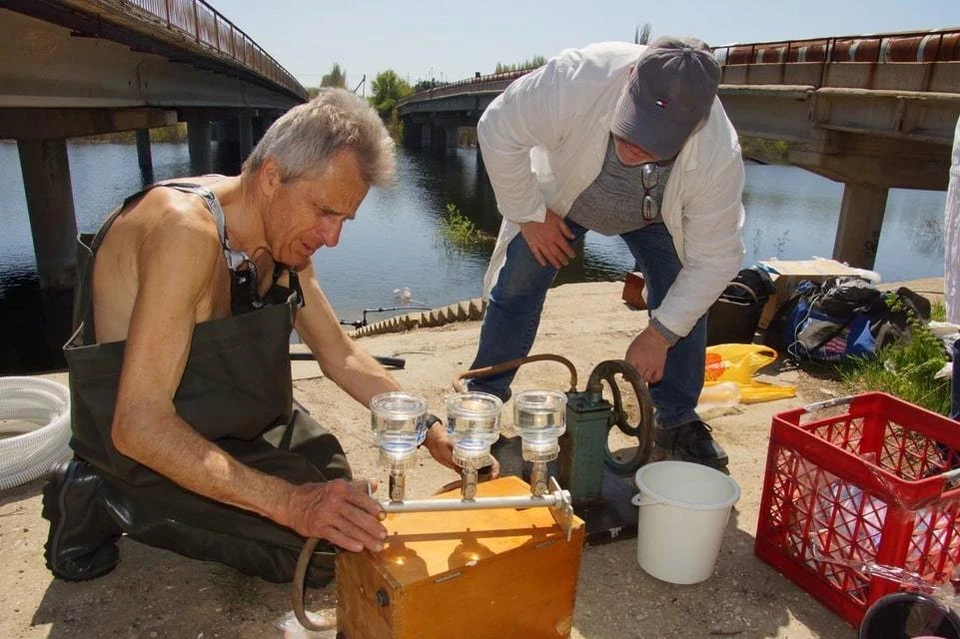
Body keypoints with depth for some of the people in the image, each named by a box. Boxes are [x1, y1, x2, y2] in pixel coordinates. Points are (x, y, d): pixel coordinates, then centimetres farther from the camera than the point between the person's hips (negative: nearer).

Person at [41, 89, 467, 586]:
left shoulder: (285, 236, -5)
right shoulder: (187, 229, -32)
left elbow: (343, 359, 1)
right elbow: (138, 424, -36)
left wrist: (435, 438, -8)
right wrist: (290, 502, -42)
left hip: (226, 422, 9)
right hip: (144, 446, -8)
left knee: (330, 472, 24)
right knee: (321, 548, -15)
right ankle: (105, 502, -3)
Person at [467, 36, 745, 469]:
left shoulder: (719, 157, -37)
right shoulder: (578, 78, -43)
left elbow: (714, 259, -25)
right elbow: (499, 131, -28)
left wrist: (660, 333, -25)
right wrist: (530, 215, -22)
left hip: (656, 216, 1)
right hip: (562, 192, 0)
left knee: (684, 304, -9)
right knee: (515, 287, -6)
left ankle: (678, 421, 11)